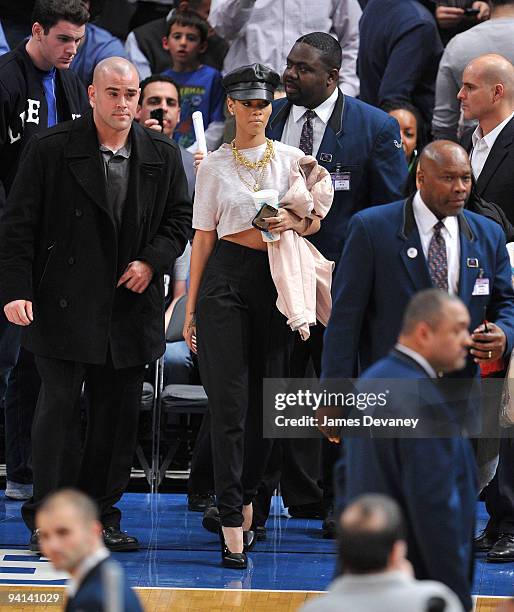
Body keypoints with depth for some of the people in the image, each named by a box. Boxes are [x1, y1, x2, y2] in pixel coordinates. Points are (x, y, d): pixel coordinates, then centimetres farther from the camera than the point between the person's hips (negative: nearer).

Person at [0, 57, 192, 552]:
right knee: (59, 408, -6)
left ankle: (100, 514, 18)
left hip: (130, 304, 4)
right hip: (64, 306, -4)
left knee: (118, 413, 7)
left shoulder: (162, 156, 7)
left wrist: (152, 260, -3)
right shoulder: (51, 150, -4)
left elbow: (180, 218, 15)